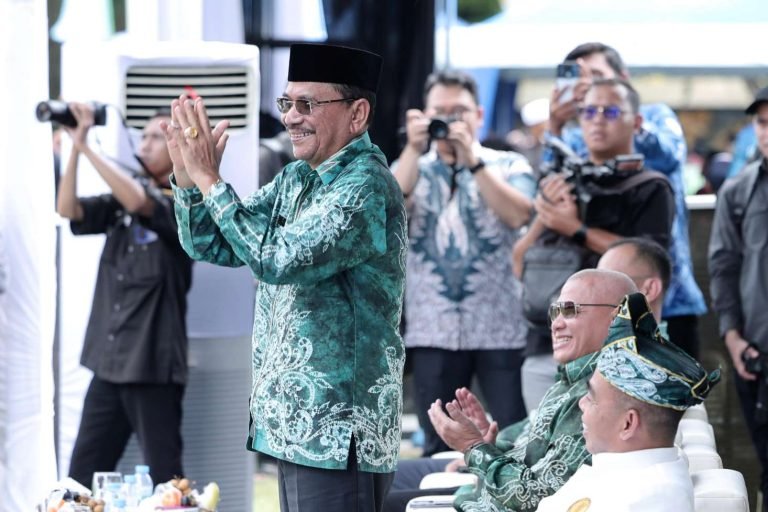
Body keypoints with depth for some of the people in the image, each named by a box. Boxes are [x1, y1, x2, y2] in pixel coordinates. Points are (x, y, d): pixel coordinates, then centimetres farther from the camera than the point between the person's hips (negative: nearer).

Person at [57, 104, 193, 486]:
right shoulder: (123, 201, 13)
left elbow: (138, 202, -25)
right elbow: (67, 209, 1)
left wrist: (87, 146, -22)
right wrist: (75, 147, -8)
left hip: (153, 364, -6)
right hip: (109, 361, 6)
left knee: (164, 480, -3)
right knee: (80, 481, 6)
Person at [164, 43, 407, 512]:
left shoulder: (367, 188, -15)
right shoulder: (296, 179, 12)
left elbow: (278, 260, -24)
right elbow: (210, 246, 15)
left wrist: (210, 180, -18)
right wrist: (187, 173, -2)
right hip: (295, 424, 9)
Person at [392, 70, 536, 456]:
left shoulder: (509, 166, 8)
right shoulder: (411, 168, 13)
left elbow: (518, 215, -12)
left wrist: (472, 161, -14)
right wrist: (415, 149, -14)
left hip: (502, 328, -2)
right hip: (433, 332, 2)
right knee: (439, 449, 7)